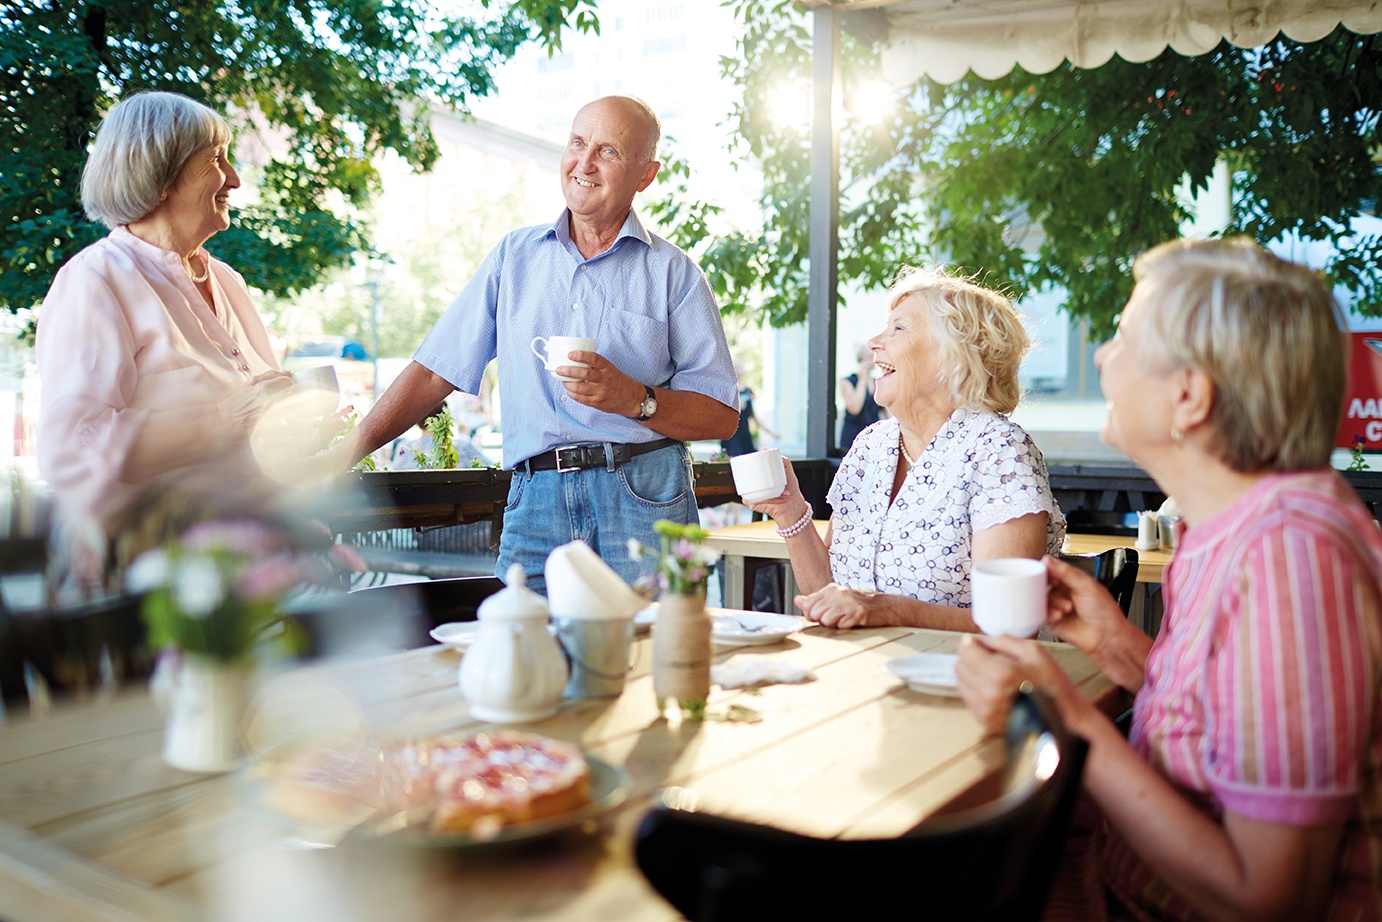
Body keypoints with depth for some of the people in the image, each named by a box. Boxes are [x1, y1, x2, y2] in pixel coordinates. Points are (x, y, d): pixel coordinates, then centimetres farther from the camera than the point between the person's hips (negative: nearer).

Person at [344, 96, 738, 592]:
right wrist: (337, 458, 8)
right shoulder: (514, 255, 16)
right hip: (536, 500, 2)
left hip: (645, 496, -1)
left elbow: (722, 415, 3)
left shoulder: (673, 272, 8)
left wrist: (634, 398, -14)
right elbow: (434, 369, 14)